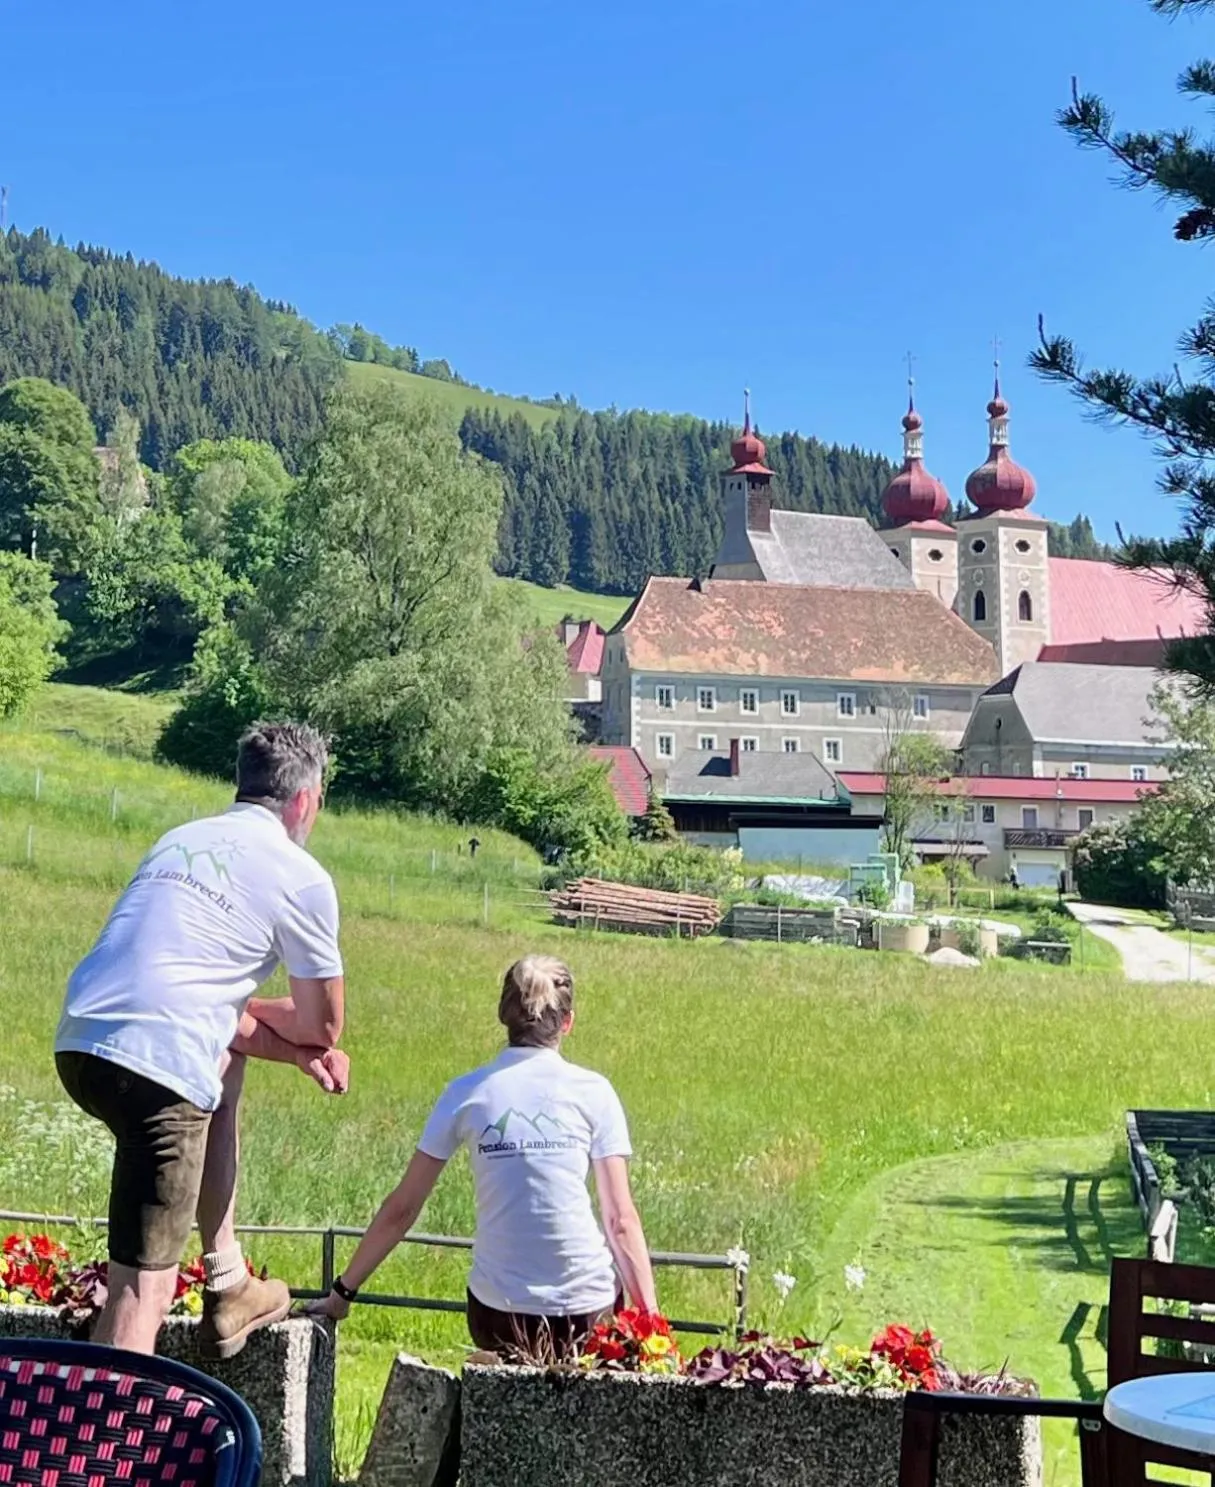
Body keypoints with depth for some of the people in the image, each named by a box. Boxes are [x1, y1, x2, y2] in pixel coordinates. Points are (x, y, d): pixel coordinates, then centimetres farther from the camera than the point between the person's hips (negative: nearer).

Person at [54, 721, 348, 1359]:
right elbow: (323, 1026, 9)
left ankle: (227, 1286, 34)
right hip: (155, 1064, -8)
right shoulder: (302, 877, 2)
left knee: (223, 1069, 33)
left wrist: (297, 1052, 20)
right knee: (144, 1282, 0)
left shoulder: (178, 840, 21)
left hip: (78, 1043, 8)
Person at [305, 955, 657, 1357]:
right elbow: (621, 1219, -3)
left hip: (498, 1310, 1)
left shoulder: (468, 1093, 2)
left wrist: (342, 1291, 15)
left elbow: (400, 1210, 5)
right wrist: (650, 1315, 3)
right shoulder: (593, 1091, 0)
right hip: (587, 1308, -1)